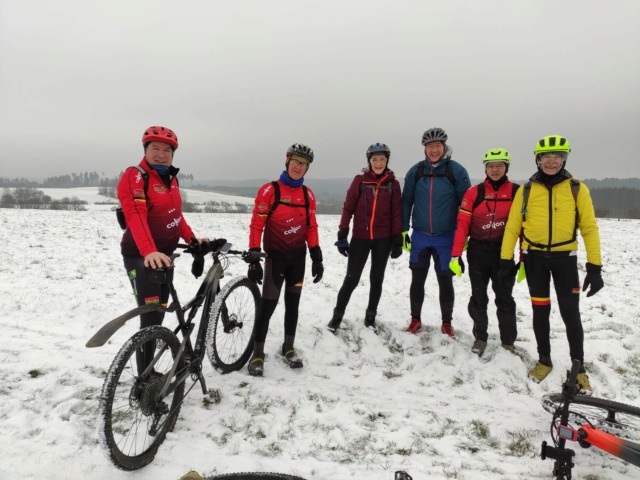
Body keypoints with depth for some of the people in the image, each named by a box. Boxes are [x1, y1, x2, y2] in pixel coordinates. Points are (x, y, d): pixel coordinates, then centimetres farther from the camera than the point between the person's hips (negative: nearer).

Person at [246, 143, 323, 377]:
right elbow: (256, 225, -11)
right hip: (276, 257, -4)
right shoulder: (269, 190, -10)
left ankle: (288, 348, 28)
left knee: (293, 303, 13)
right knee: (268, 304, -4)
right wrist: (253, 258, -15)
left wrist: (316, 257, 4)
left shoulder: (308, 194, 4)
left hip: (298, 257, 5)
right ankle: (257, 353, 11)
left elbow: (311, 227, 9)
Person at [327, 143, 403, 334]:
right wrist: (342, 235, -6)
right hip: (360, 237, -1)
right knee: (351, 279, 1)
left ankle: (371, 316, 26)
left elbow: (396, 213, 2)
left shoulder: (393, 184, 1)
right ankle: (337, 316, 16)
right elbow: (348, 208, -3)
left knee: (376, 279, 10)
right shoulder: (359, 181, -3)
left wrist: (397, 240, -1)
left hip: (383, 239, 2)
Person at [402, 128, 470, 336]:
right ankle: (415, 319, 24)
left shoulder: (456, 171, -5)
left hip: (446, 237, -2)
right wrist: (403, 230, 3)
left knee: (445, 281, 7)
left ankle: (446, 322, 24)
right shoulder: (415, 171, 1)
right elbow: (406, 202, 5)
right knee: (417, 280, 8)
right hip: (420, 236, 2)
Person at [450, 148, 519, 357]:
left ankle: (508, 342, 22)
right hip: (478, 251, 1)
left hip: (503, 252, 0)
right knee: (478, 297, 10)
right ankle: (480, 337, 26)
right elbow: (462, 224, -4)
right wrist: (456, 254, -9)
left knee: (504, 298, 8)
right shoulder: (474, 192, -2)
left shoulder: (516, 192, -2)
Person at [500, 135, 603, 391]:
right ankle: (544, 360, 25)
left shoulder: (577, 189, -2)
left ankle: (578, 367, 18)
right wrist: (505, 260, -3)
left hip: (564, 257, -1)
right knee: (540, 310, 9)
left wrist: (594, 267, -6)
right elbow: (512, 226, 1)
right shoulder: (526, 190, 0)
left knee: (570, 312, 1)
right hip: (534, 257, 1)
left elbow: (589, 228, -2)